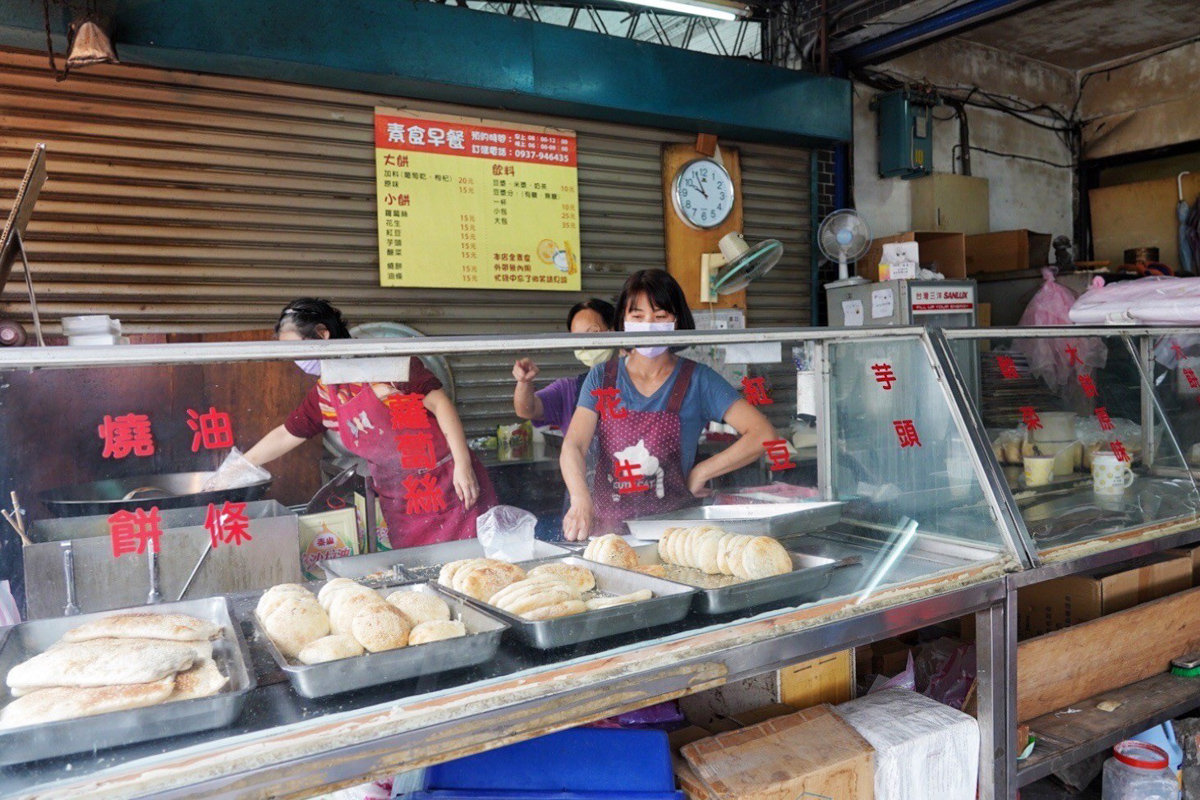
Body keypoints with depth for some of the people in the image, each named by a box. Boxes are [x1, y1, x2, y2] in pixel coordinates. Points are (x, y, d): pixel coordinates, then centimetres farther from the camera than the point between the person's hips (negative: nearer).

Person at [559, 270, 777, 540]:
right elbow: (573, 445, -3)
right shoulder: (602, 377, 9)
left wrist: (699, 474, -4)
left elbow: (763, 435, -4)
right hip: (607, 525, 2)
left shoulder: (697, 379, 3)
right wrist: (581, 501, -21)